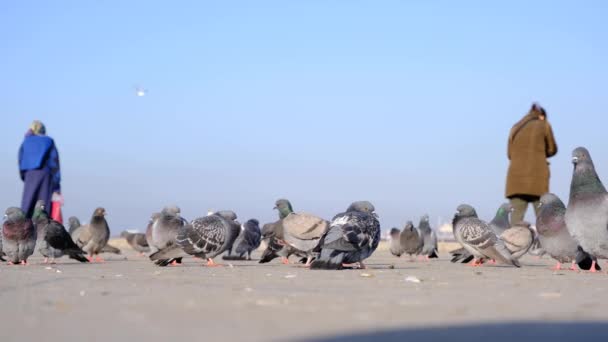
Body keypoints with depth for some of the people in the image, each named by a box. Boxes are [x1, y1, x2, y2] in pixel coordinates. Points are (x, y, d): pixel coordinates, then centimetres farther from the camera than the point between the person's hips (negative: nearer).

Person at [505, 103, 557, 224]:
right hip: (538, 176, -3)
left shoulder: (515, 128, 17)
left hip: (516, 177, 3)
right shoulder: (544, 125, 7)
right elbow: (552, 150, 12)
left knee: (516, 215, 0)